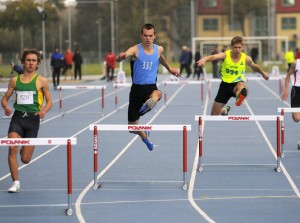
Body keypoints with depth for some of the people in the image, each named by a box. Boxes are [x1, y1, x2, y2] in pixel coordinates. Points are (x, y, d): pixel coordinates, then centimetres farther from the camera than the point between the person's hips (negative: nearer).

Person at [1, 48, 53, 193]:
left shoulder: (41, 81, 2)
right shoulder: (15, 80, 7)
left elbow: (49, 101, 5)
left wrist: (43, 111, -16)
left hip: (33, 118, -1)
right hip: (17, 117, 1)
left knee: (25, 159, 0)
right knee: (12, 148, -18)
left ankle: (25, 149, 39)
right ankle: (16, 182, -8)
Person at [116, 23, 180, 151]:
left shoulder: (159, 49, 5)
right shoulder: (135, 50, -8)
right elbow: (118, 59, -26)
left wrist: (169, 69, 40)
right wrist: (121, 57, -49)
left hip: (151, 87, 1)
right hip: (137, 88, -1)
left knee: (157, 93, -39)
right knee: (132, 126, 7)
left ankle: (148, 105, -68)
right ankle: (145, 137, 37)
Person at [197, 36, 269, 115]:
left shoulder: (246, 59, -6)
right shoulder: (225, 55, -14)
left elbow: (254, 66, 17)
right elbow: (214, 57, -36)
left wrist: (263, 73, 34)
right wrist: (204, 59, -58)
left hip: (237, 83, -1)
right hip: (225, 84, 1)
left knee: (241, 85, -41)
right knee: (214, 114, 11)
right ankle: (225, 109, 44)